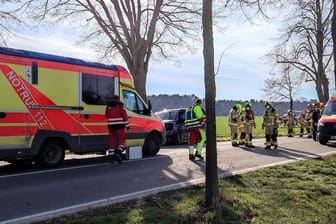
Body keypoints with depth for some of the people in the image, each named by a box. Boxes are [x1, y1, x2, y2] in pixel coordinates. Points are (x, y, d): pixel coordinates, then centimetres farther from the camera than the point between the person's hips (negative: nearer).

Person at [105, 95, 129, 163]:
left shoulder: (108, 106, 12)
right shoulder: (120, 105, -1)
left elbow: (106, 115, 20)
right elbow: (124, 115, -7)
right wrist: (127, 125, -6)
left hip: (111, 125, 4)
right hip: (119, 125, -4)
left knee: (112, 139, 13)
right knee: (121, 139, -1)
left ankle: (111, 154, 16)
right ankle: (118, 153, -18)